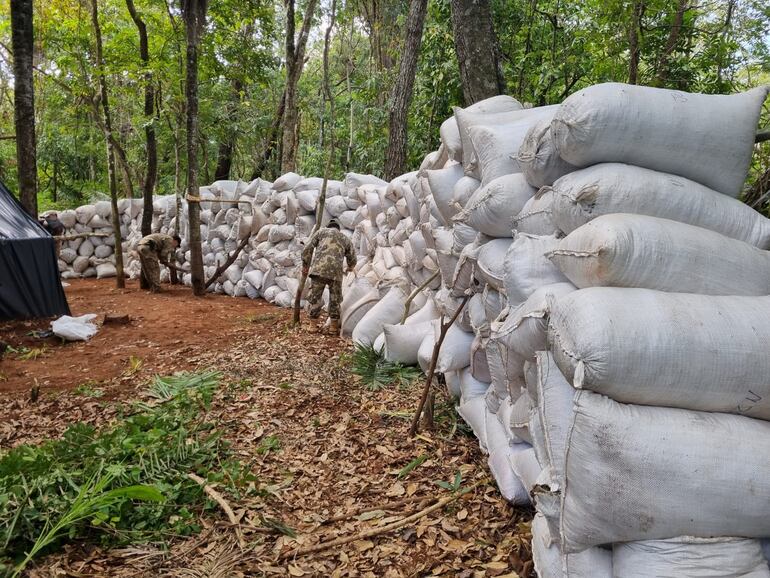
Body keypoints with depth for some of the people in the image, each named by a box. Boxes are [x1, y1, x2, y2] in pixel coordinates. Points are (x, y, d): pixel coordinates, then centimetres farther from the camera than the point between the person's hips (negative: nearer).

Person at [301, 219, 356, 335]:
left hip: (318, 269, -1)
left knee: (314, 298, 8)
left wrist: (305, 265, 19)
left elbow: (307, 249, 8)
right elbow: (352, 259, 30)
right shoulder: (345, 239, 24)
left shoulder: (322, 232, 17)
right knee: (335, 299, 14)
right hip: (336, 272, 1)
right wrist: (350, 267, 52)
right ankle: (334, 326, 22)